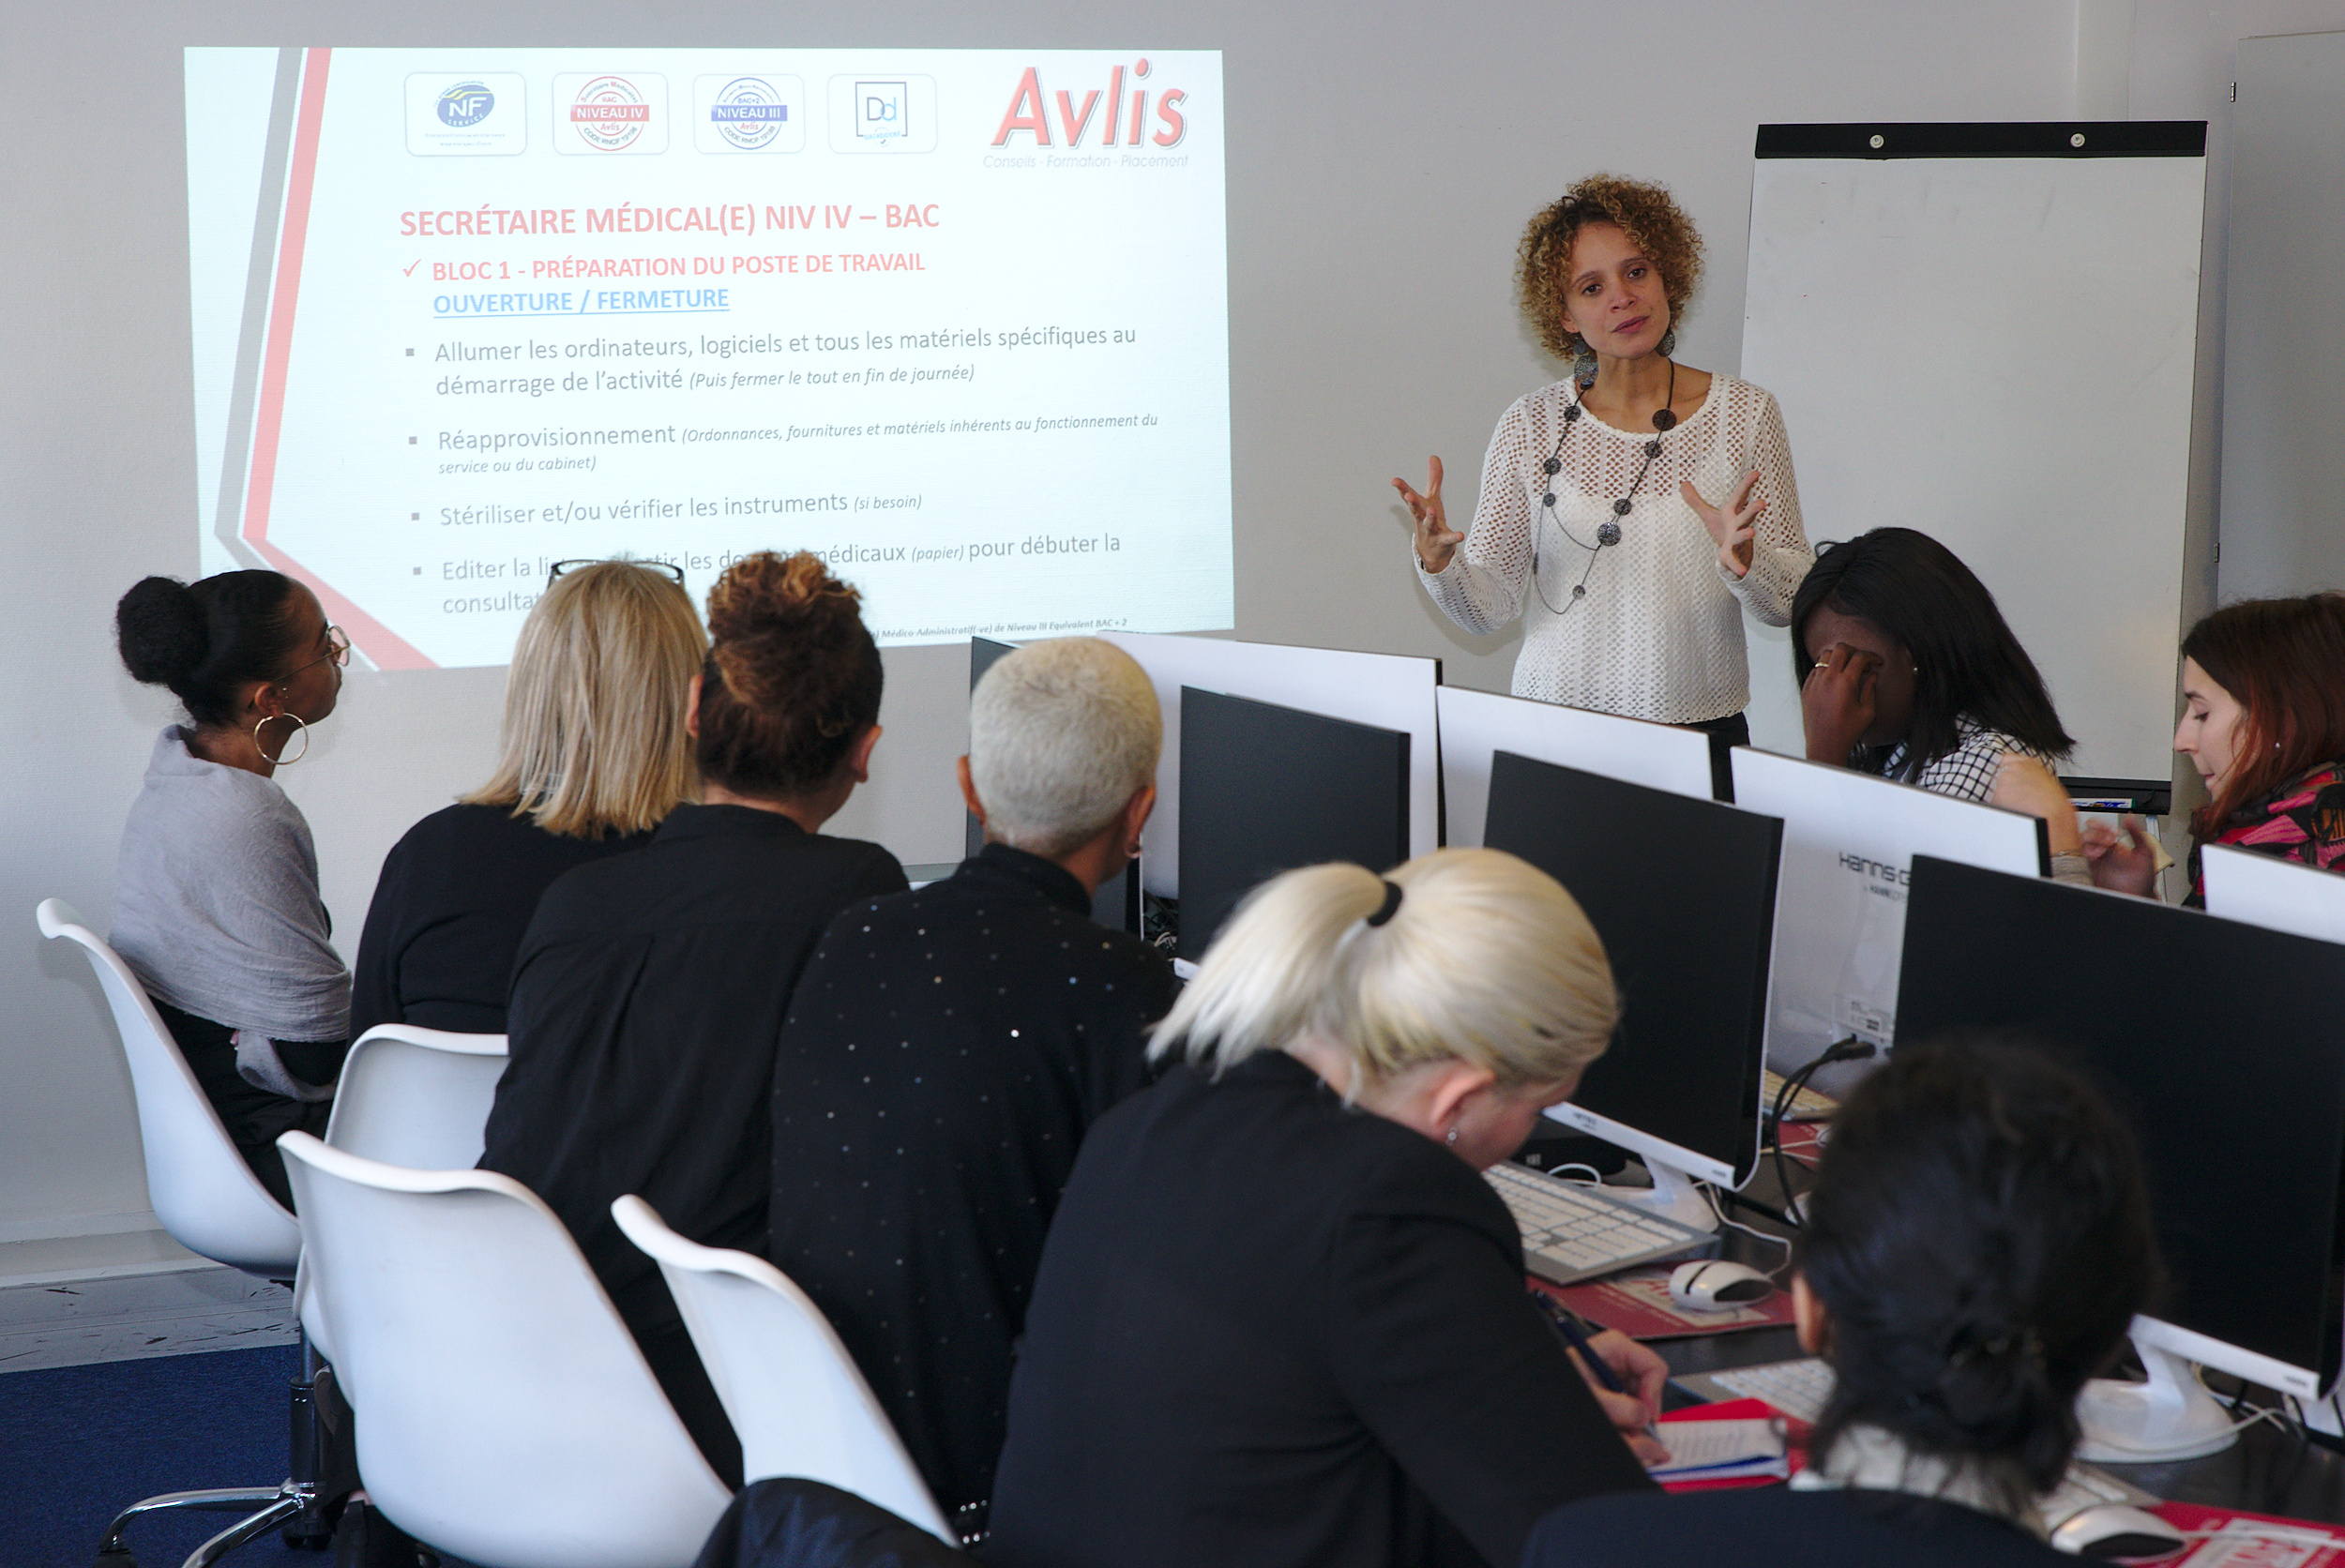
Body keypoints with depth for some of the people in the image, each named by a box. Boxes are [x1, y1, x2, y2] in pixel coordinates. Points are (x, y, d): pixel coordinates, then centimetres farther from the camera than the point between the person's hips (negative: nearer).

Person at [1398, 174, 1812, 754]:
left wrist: (1742, 558, -17)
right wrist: (1439, 561, -17)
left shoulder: (1745, 414, 4)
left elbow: (1792, 603, 3)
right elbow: (1489, 606, 3)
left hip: (1704, 726, 0)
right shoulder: (1531, 426, 5)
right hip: (1554, 725, 0)